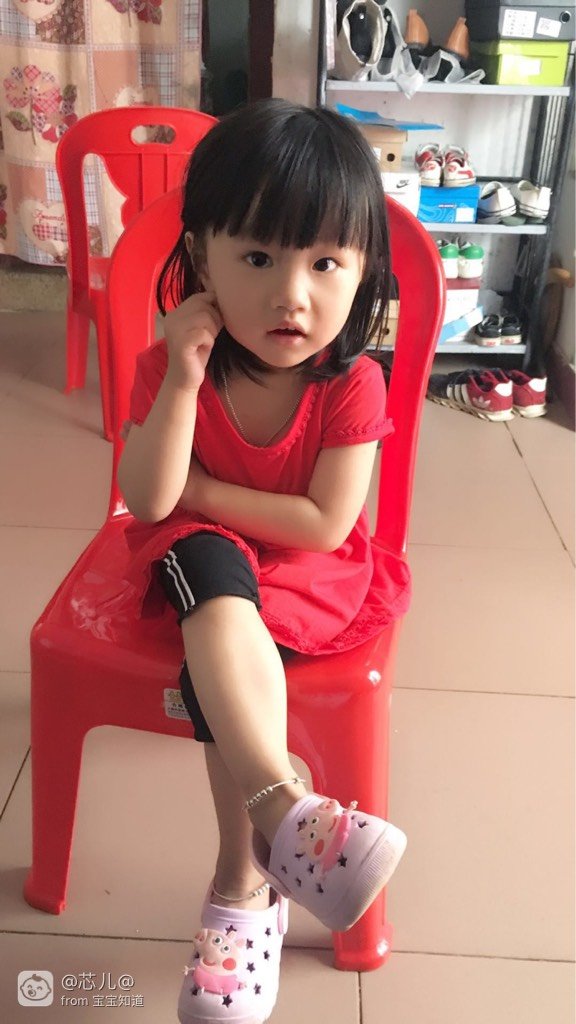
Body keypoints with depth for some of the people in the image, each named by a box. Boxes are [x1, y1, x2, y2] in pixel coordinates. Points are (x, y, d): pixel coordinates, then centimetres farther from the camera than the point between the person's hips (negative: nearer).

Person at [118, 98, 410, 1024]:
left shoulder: (353, 384, -15)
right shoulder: (172, 365, -11)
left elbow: (325, 524, -17)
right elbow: (149, 502, -18)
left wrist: (200, 490, -15)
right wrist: (184, 375, -28)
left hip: (308, 570, -1)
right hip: (198, 551, 2)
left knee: (214, 651, -28)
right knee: (216, 586, -34)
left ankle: (245, 881, -11)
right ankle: (285, 808, -35)